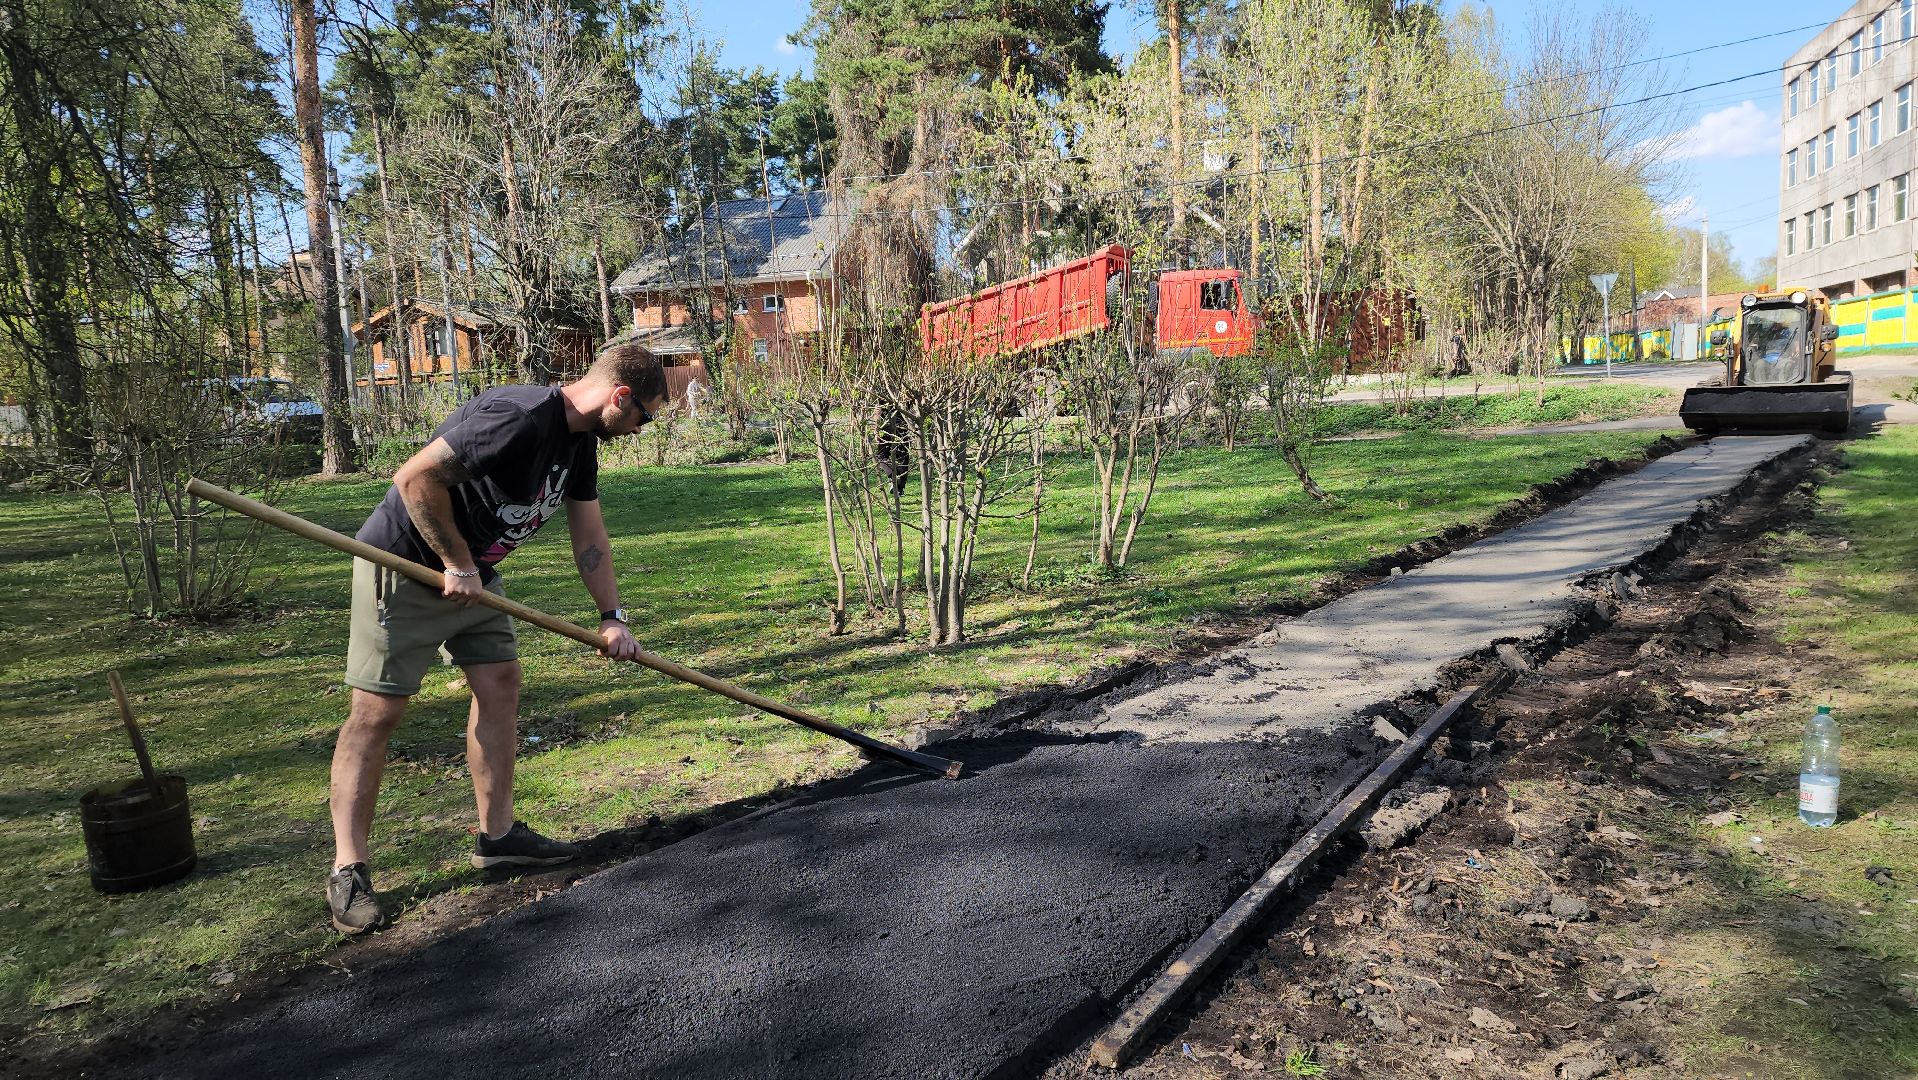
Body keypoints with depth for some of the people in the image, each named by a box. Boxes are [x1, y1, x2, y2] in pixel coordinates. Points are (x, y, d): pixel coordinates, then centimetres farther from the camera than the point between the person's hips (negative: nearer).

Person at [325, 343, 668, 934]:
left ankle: (497, 835, 17)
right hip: (402, 565, -9)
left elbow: (589, 536, 10)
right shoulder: (518, 417, -29)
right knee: (376, 711, -5)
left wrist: (612, 616, 5)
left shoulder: (580, 441, 3)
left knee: (500, 682, 6)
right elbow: (417, 476, -30)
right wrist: (456, 564, -22)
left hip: (472, 571, 9)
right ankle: (347, 870, 3)